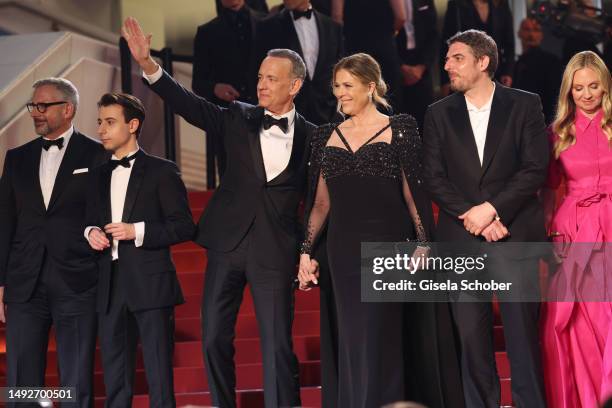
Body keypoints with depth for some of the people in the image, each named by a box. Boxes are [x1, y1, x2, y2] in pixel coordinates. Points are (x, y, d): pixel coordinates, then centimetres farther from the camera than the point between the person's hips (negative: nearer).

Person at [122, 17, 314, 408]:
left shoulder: (310, 137, 1)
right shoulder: (240, 119, 6)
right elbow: (189, 105, -3)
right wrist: (148, 64, -14)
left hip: (276, 252, -3)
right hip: (228, 244, 3)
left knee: (278, 345, -4)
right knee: (215, 338, 7)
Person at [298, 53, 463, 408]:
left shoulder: (399, 129, 0)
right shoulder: (327, 136, 12)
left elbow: (413, 191, -3)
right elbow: (321, 202, 12)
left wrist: (423, 243, -9)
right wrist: (306, 251, 6)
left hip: (387, 243, -4)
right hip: (344, 248, 4)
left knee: (378, 338, -6)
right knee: (353, 339, 6)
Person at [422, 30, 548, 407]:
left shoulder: (525, 105, 4)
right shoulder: (439, 114, 11)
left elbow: (536, 169, -4)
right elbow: (434, 178, 4)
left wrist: (491, 209, -13)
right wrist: (473, 217, -9)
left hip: (515, 235, -2)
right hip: (461, 239, 2)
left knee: (522, 330, -4)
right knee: (472, 334, 2)